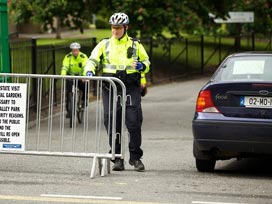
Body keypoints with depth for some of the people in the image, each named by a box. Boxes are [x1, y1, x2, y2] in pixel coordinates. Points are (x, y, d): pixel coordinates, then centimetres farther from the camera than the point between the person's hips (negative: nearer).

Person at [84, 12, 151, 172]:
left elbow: (147, 62, 16)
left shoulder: (135, 45, 11)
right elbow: (93, 60, 2)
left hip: (131, 88, -1)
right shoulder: (104, 45, 10)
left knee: (134, 122, -8)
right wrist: (89, 71, -19)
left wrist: (142, 66, -7)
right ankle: (117, 158, 7)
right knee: (112, 124, -1)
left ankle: (135, 157, 4)